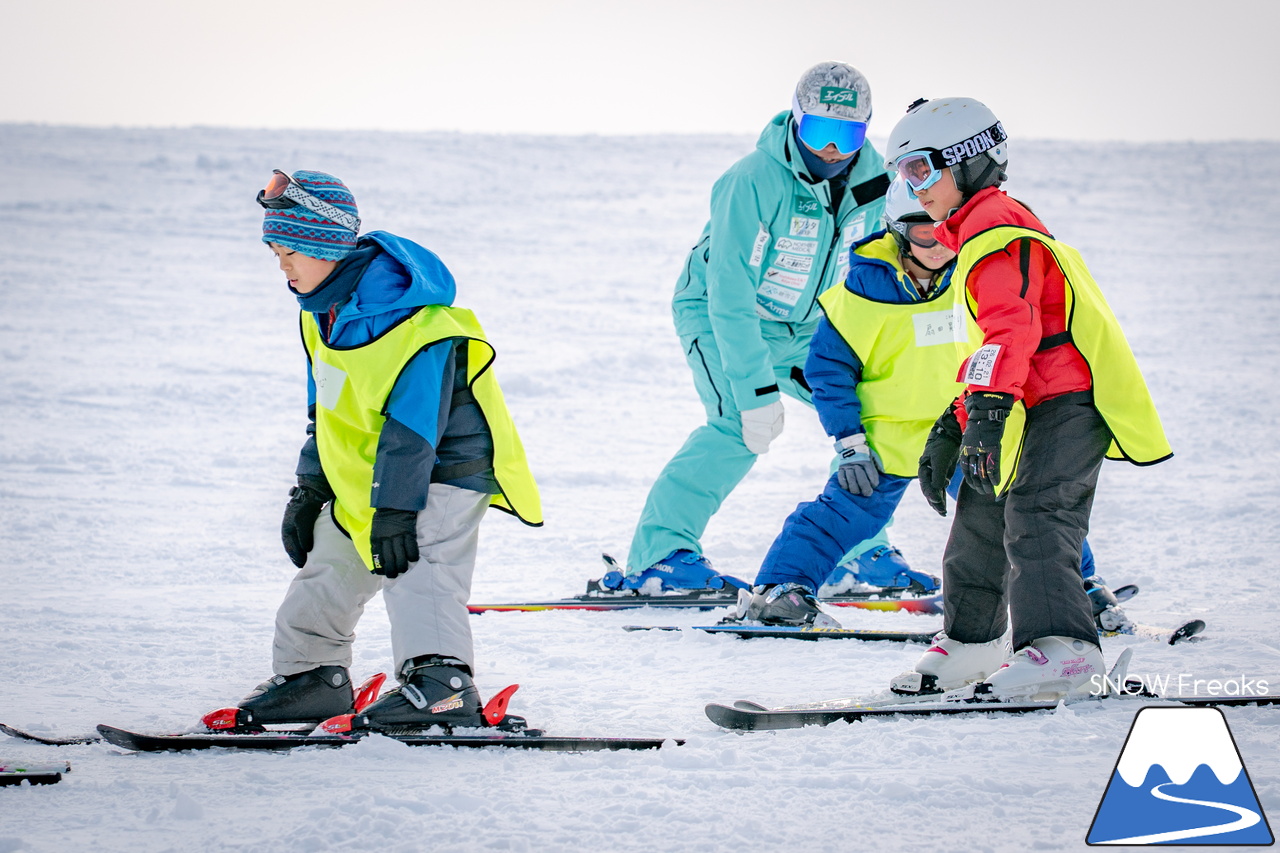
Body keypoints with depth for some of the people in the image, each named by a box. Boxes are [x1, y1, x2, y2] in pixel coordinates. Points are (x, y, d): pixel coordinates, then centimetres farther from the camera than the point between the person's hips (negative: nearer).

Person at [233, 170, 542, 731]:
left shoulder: (400, 313, -28)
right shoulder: (322, 311, 3)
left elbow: (412, 419, -30)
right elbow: (327, 410, 14)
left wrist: (395, 507, -31)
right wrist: (309, 490, 13)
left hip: (442, 468, -10)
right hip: (365, 475, 10)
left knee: (418, 568, -29)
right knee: (330, 567, 21)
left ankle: (442, 682, -44)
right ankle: (311, 674, 38)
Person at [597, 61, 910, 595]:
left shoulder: (871, 178, -11)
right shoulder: (752, 184, -30)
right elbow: (731, 296, -31)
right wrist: (756, 391, -34)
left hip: (804, 326, 6)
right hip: (719, 317, -6)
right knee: (740, 425, -28)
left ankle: (860, 548, 15)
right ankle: (661, 552, -24)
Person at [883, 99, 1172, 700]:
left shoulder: (995, 229, -11)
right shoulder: (977, 232, 26)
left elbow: (1012, 328, -26)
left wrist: (989, 409, -36)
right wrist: (953, 427, 34)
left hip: (1068, 402, -11)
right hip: (1036, 404, 11)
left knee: (1035, 517, -26)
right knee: (980, 512, 20)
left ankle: (1062, 647, -41)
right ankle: (970, 641, 39)